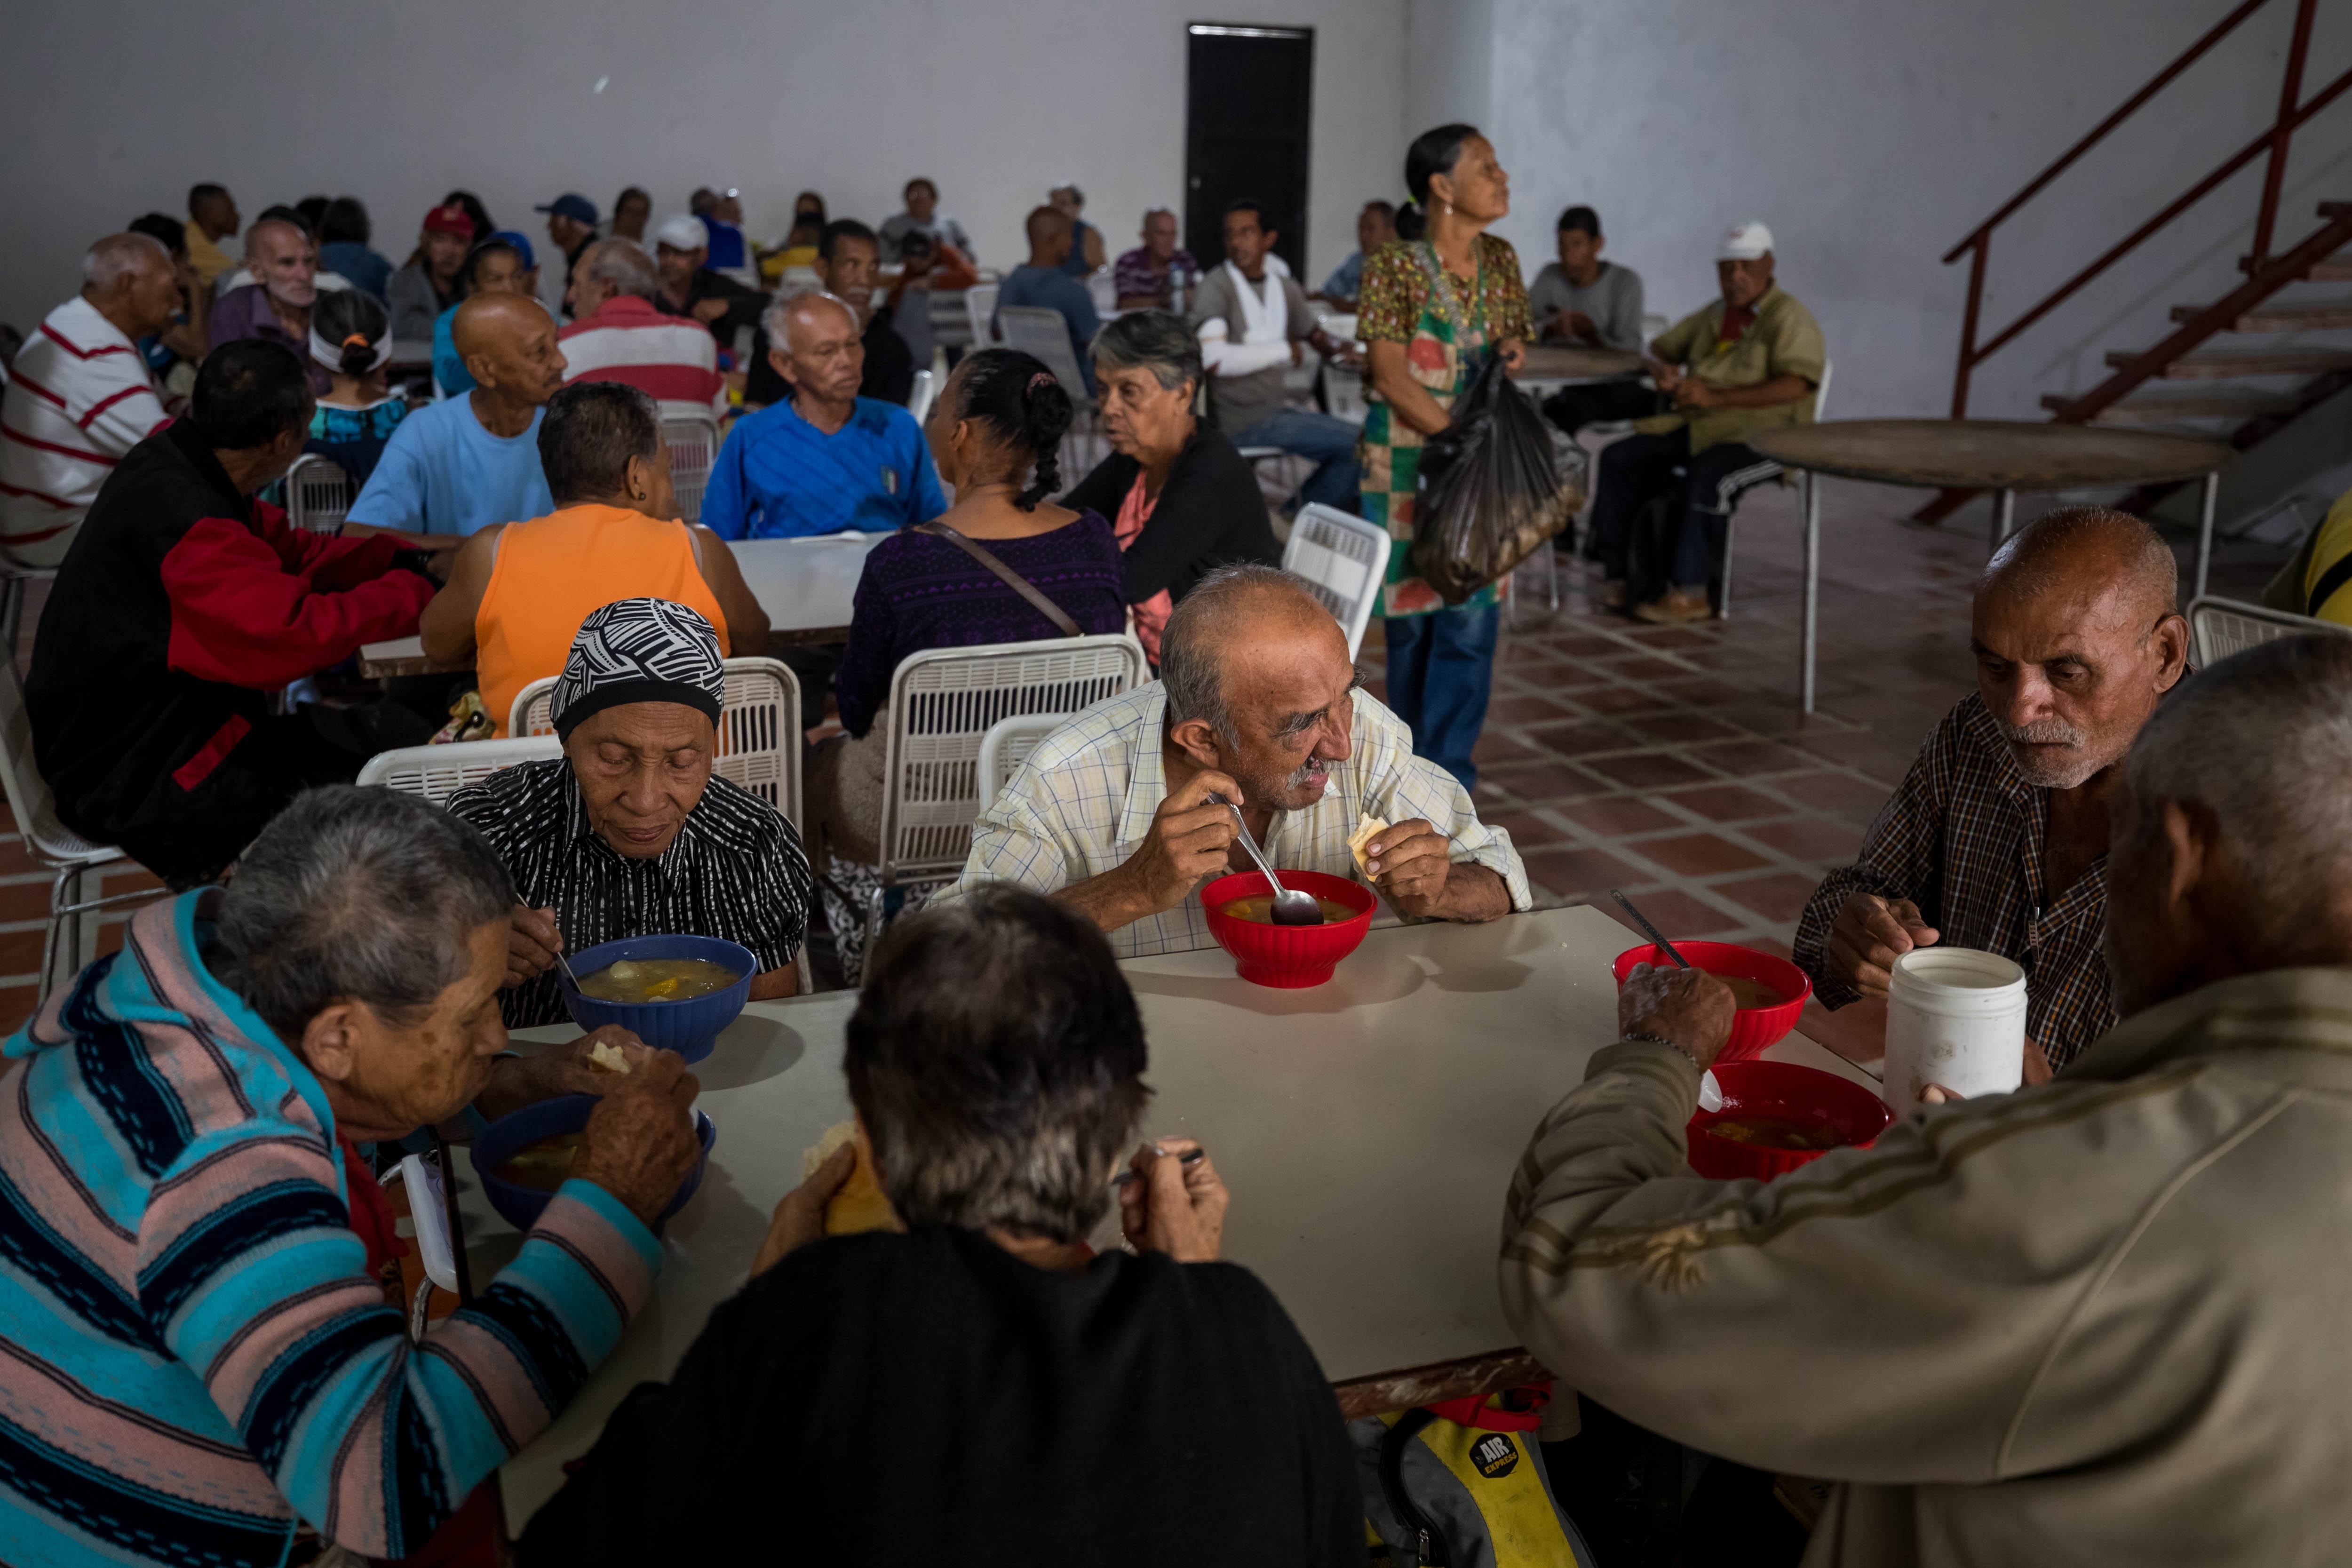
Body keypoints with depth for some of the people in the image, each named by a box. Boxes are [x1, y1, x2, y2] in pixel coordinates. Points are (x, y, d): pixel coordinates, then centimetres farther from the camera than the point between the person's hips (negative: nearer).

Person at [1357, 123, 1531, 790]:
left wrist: (1513, 349, -7)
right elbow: (1393, 379, -15)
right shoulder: (1395, 266, -11)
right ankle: (1419, 757, 25)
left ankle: (1444, 779, 4)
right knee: (1412, 609, 7)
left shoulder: (1500, 259, 6)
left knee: (1470, 616, -3)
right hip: (1407, 459, -4)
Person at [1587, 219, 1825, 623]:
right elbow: (1661, 348, 33)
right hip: (1696, 427, 7)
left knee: (1707, 476, -37)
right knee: (1618, 458, -10)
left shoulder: (1791, 320, -4)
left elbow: (1795, 386, -20)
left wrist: (1716, 397, -26)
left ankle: (1689, 593, -29)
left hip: (1761, 436, -7)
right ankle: (1615, 576, -10)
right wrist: (1663, 371, 5)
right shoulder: (1712, 316, 19)